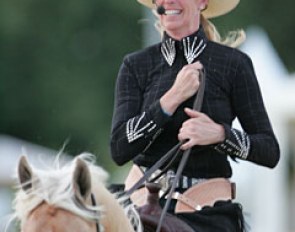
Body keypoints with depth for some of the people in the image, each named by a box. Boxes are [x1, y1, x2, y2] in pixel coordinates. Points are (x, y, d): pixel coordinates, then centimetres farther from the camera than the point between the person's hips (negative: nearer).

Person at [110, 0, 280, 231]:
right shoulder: (135, 65, 8)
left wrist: (219, 134, -16)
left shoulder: (233, 63, 3)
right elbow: (119, 150, -4)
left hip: (211, 212, -1)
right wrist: (173, 98, -12)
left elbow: (270, 151, 3)